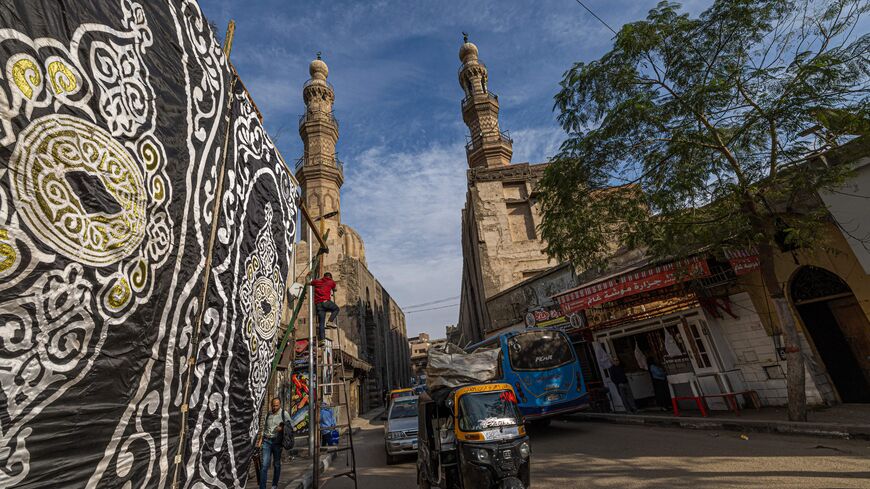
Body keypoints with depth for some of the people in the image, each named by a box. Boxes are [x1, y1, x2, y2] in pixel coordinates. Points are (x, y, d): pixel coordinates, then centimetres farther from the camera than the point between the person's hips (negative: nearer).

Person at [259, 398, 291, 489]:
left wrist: (282, 428, -18)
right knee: (264, 465, -7)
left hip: (277, 441, -2)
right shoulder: (268, 414, 8)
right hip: (267, 441, 2)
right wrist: (261, 438, 8)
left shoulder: (284, 414, -4)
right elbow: (265, 427, 16)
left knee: (276, 464, 10)